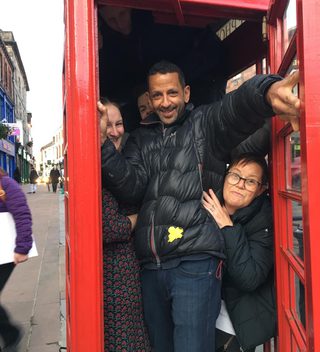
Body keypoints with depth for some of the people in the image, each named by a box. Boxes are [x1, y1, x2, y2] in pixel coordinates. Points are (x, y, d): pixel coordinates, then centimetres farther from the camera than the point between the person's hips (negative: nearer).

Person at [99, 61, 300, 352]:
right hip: (150, 265, 5)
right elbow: (131, 186, -2)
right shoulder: (141, 139, 14)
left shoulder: (205, 123, 3)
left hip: (195, 262, -4)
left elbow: (239, 105, -20)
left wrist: (268, 90, -43)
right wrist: (102, 144, -16)